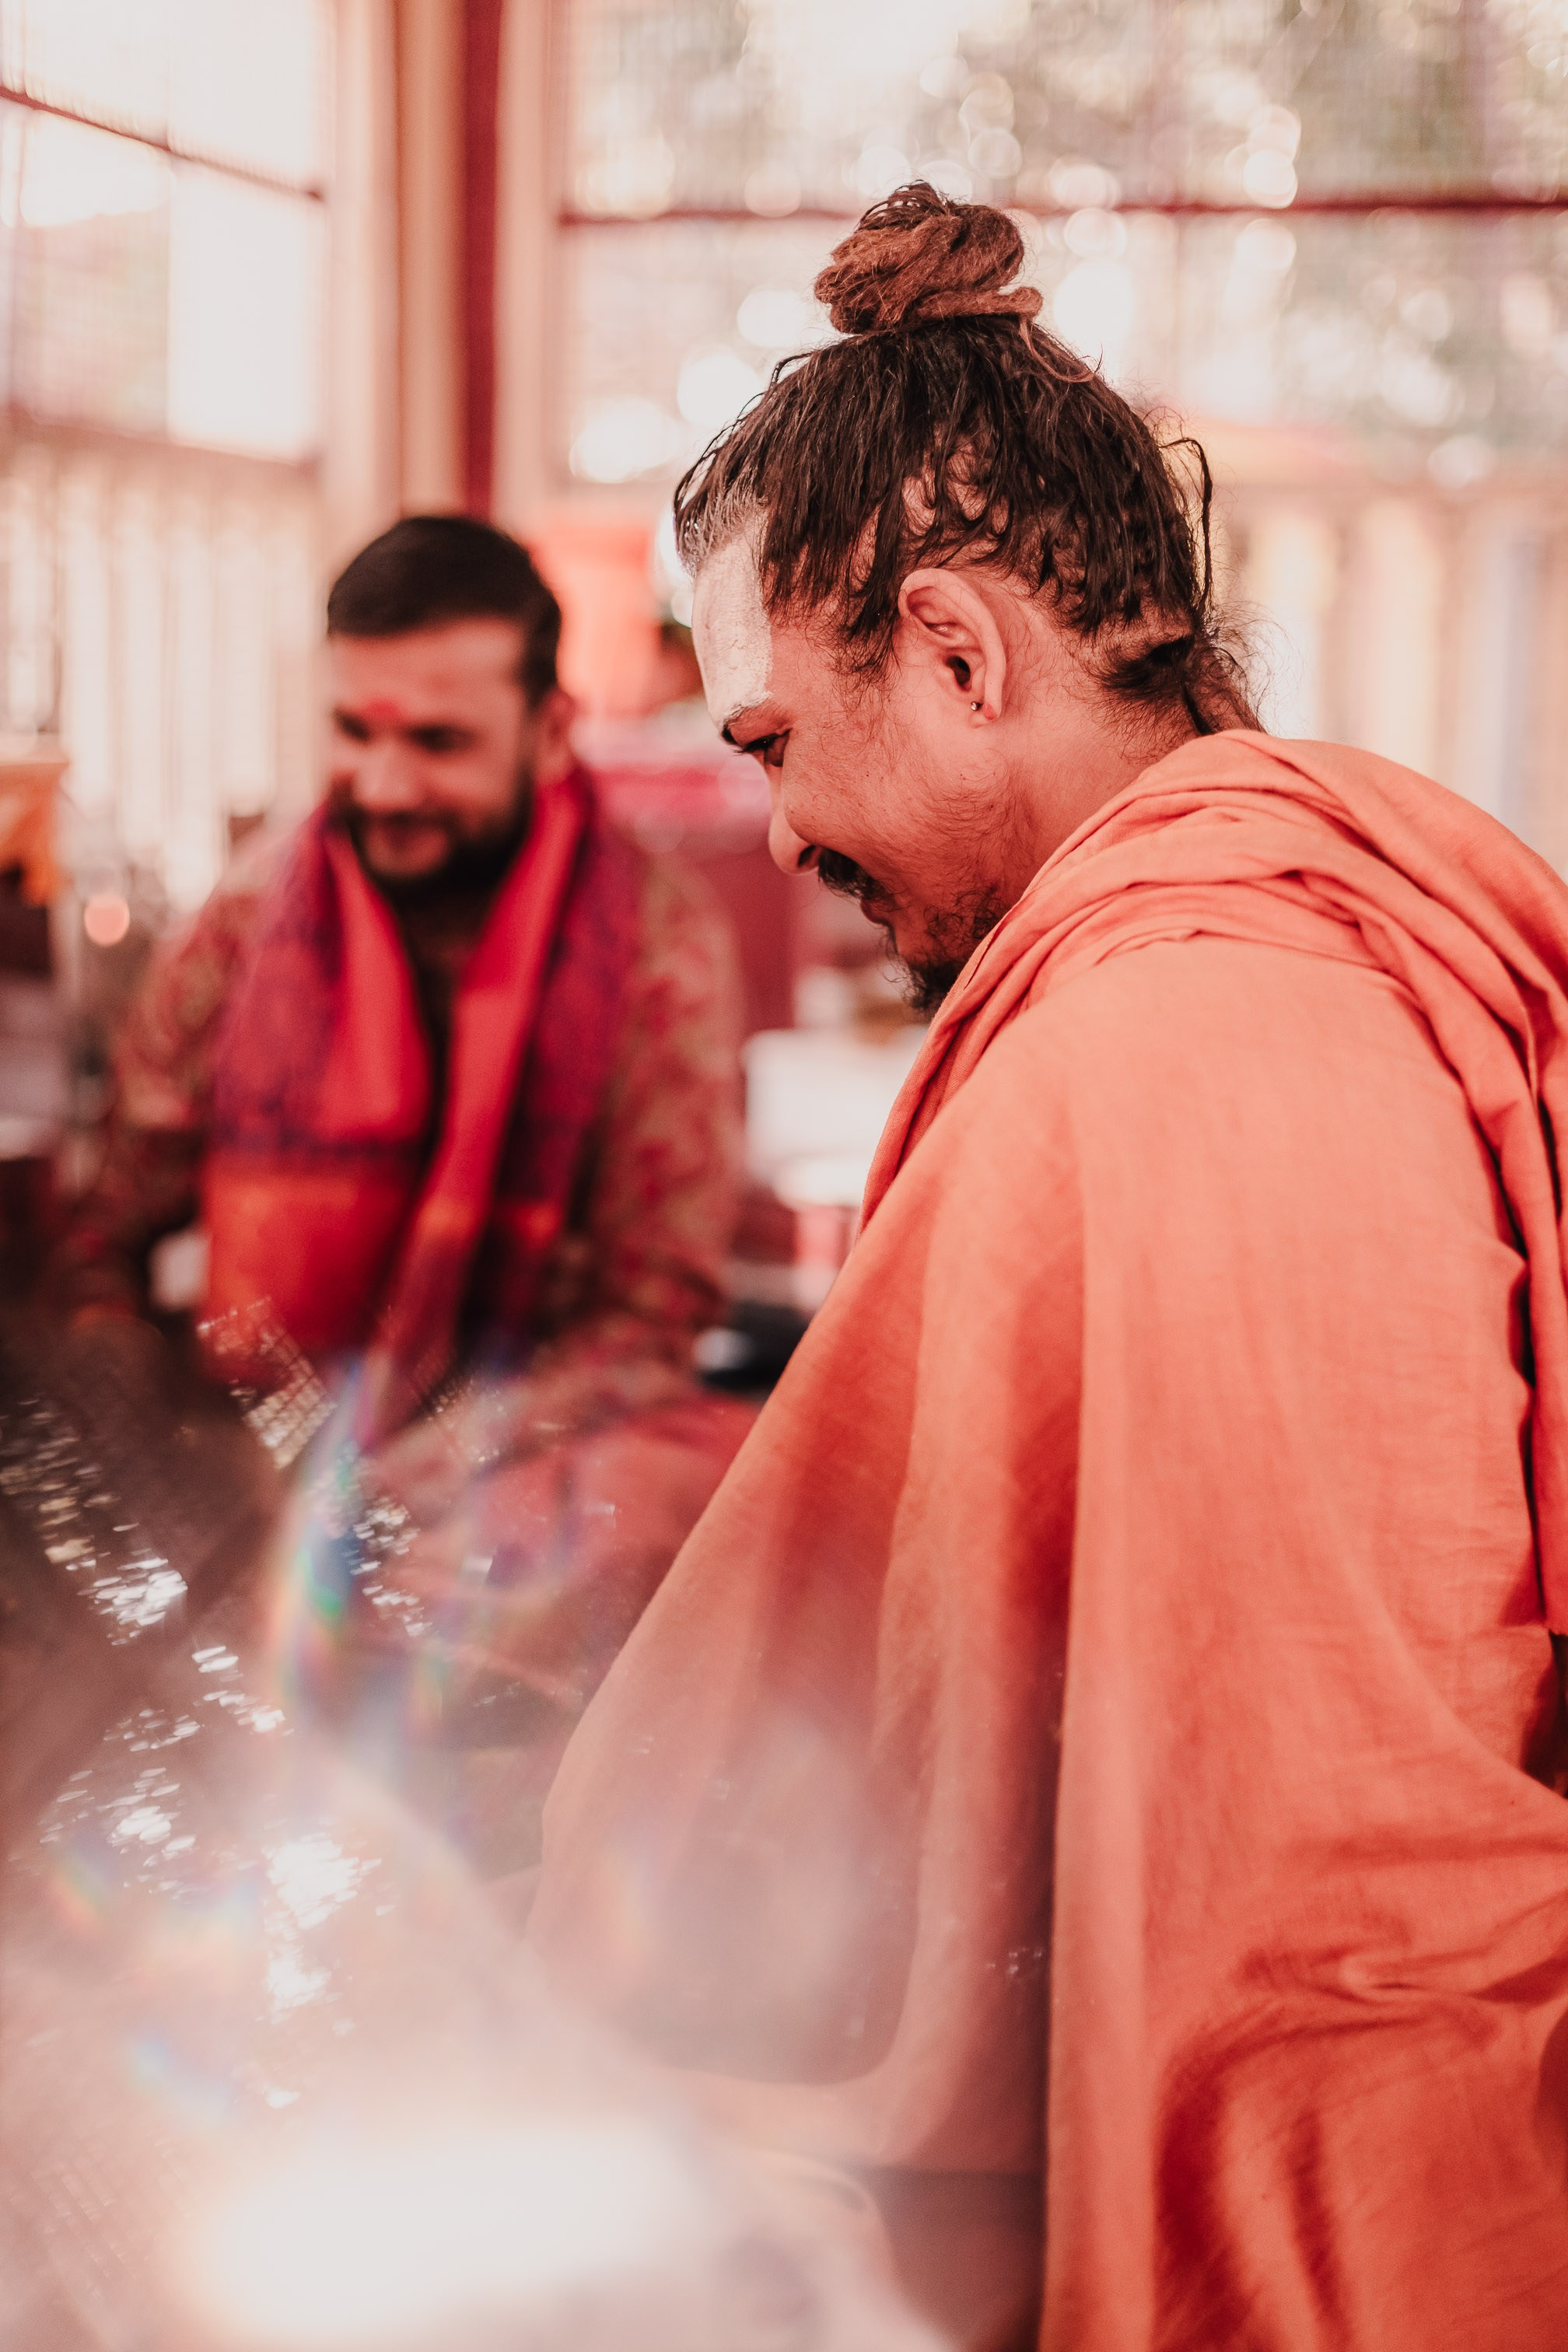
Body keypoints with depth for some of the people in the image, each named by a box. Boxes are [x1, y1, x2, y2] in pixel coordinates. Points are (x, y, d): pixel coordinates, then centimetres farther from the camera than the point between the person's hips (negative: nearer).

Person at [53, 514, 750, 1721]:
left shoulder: (658, 938, -5)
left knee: (680, 1486, -34)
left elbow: (652, 1303, -8)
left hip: (531, 1448, -1)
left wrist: (386, 1485, -20)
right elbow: (104, 1235, 8)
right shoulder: (253, 909, 2)